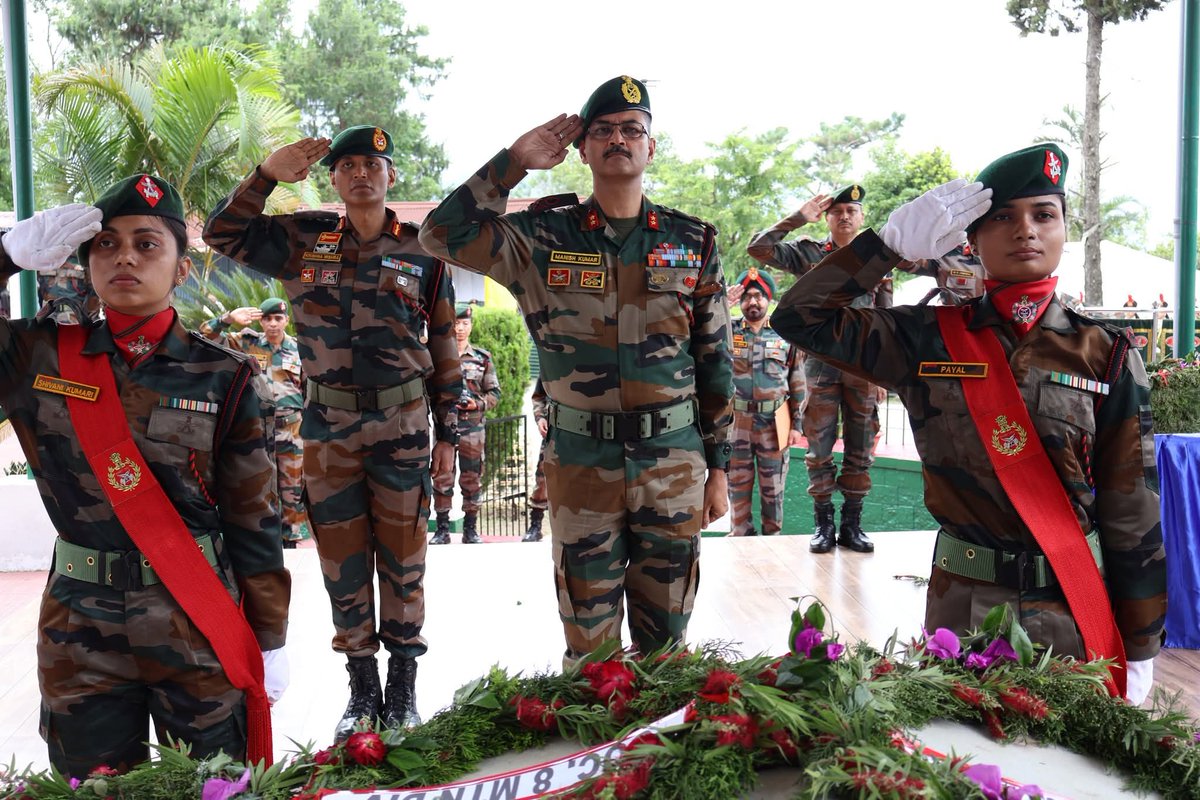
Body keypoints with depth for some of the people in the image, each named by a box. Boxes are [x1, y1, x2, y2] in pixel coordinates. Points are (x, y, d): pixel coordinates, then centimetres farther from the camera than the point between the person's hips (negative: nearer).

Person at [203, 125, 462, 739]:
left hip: (403, 422, -1)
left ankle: (403, 684, 21)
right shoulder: (303, 240, 5)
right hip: (328, 423, 2)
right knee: (341, 556, 8)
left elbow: (444, 348, 4)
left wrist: (447, 433, 3)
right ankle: (361, 683, 23)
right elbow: (222, 234, 0)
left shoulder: (423, 252, 2)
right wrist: (267, 175, -12)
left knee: (401, 554, 6)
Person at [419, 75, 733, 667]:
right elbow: (443, 235, -8)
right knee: (589, 646, 9)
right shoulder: (545, 238, 2)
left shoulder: (693, 241, 5)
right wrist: (514, 162, -8)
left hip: (674, 464, 1)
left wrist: (718, 468, 6)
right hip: (581, 463, -1)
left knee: (665, 640, 12)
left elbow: (715, 359, 7)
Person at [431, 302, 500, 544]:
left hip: (472, 427, 1)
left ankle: (470, 529, 16)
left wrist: (478, 404, -10)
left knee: (472, 479, 7)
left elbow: (494, 392, 7)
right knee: (442, 479, 1)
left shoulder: (483, 357, 6)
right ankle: (442, 529, 10)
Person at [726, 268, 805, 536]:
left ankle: (772, 535, 21)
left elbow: (798, 385, 5)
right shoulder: (729, 330, 5)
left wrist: (796, 425, 1)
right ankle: (740, 536, 20)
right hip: (737, 421, 0)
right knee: (738, 484, 8)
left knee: (772, 487, 8)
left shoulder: (785, 335, 3)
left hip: (773, 422, 0)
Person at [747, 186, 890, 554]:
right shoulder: (809, 253, 5)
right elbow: (757, 248, -8)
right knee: (819, 447, 2)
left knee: (861, 448, 5)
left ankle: (852, 524, 14)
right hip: (821, 362, -1)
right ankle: (823, 523, 12)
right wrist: (799, 217, -7)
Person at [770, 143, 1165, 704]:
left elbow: (1131, 506, -1)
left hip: (1076, 608, 0)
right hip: (962, 600, 0)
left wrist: (1138, 647, 0)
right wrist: (895, 242, -10)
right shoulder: (929, 339, -1)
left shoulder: (1107, 355, -2)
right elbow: (799, 317, -4)